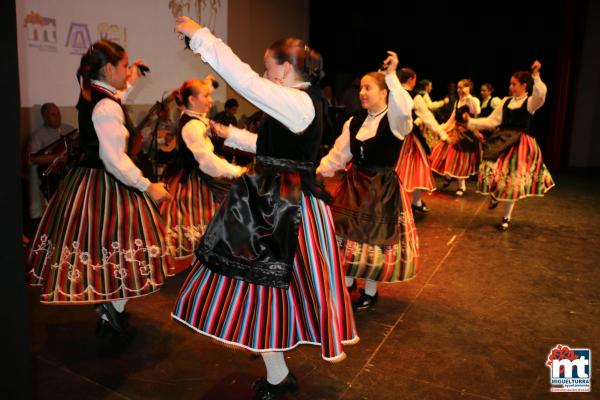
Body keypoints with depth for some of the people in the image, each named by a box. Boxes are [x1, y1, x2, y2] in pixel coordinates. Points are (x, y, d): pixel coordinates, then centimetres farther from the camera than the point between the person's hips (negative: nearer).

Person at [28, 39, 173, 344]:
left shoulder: (91, 95, 7)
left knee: (95, 246, 19)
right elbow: (116, 161, -24)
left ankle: (105, 309, 35)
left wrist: (129, 84, 28)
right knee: (118, 250, 3)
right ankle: (114, 324, 15)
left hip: (85, 179, 10)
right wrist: (148, 187, -15)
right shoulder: (107, 107, -22)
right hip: (107, 185, -10)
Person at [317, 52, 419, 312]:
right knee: (344, 234, 10)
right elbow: (338, 154, 7)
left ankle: (370, 292, 25)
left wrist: (391, 75, -31)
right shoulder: (354, 122, 7)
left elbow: (403, 109, -36)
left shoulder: (395, 121, -11)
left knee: (375, 238, 4)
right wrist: (318, 171, -2)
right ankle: (347, 282, 33)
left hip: (382, 188, -5)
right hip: (353, 184, 6)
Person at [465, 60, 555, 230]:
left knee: (512, 180, 0)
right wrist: (471, 122, 1)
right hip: (503, 143, 4)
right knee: (491, 173, -9)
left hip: (520, 145, -4)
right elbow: (491, 121, 8)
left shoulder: (531, 102, -4)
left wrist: (536, 74, -31)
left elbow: (541, 93, -29)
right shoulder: (506, 101, 10)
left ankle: (506, 217, 17)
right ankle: (495, 196, 28)